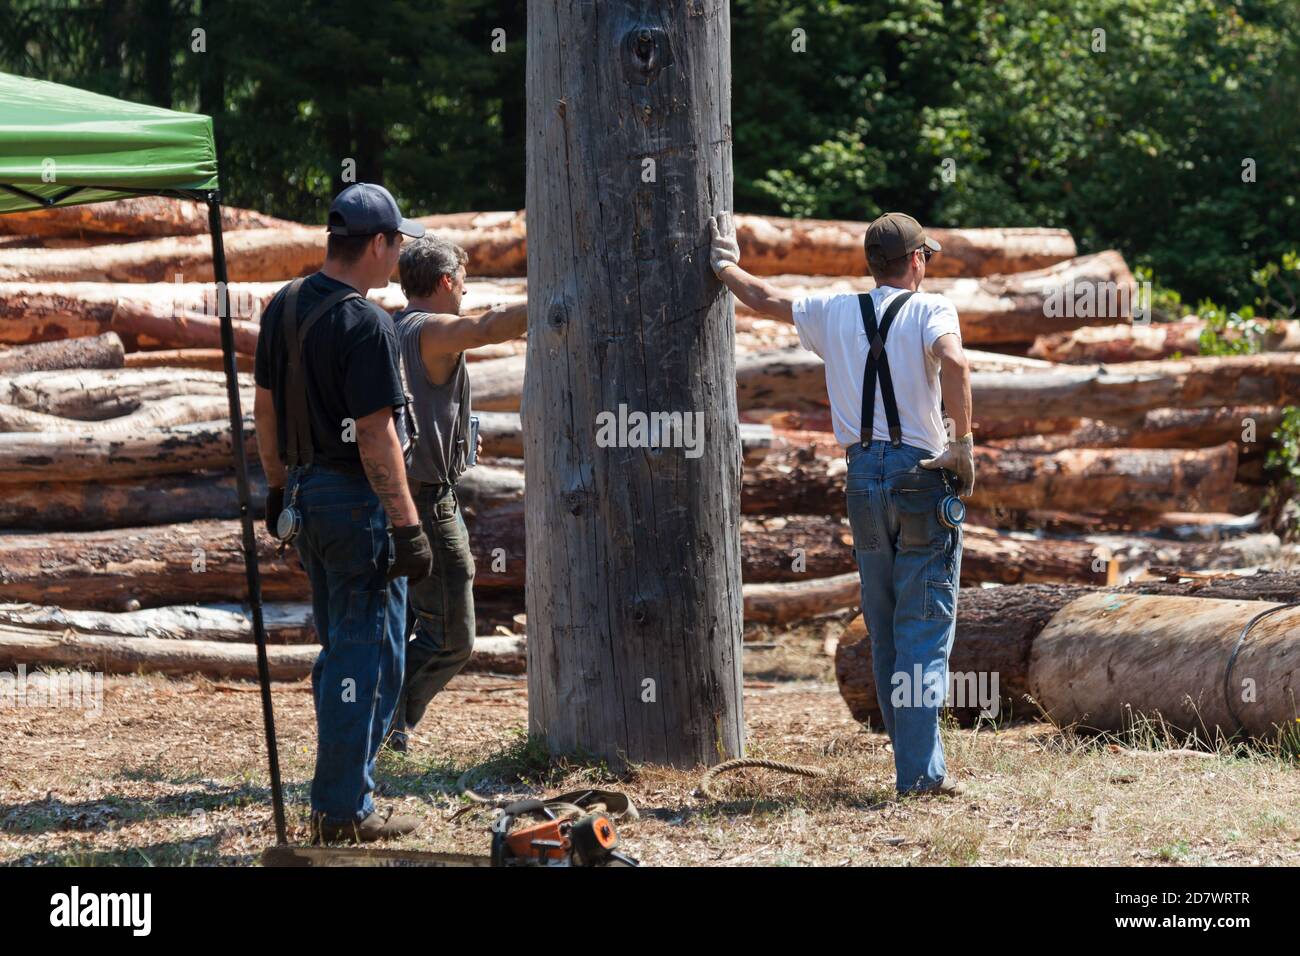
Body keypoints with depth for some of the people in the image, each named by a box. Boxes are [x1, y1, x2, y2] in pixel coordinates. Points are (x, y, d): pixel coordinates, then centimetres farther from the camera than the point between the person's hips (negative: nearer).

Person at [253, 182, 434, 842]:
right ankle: (343, 811, 0)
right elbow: (376, 436, -21)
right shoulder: (364, 324, -19)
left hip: (306, 492, 9)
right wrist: (408, 527, -18)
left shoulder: (283, 308, 7)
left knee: (338, 650, 18)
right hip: (359, 500, -9)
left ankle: (342, 795, 23)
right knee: (368, 653, -2)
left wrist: (277, 486, 24)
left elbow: (264, 407, 14)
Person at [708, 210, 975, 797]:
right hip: (922, 477, -5)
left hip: (863, 476, 5)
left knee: (884, 632, 12)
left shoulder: (833, 313, 10)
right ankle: (921, 771, -10)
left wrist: (724, 264, 43)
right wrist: (963, 443, -19)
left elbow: (762, 298, 24)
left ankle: (912, 760, 14)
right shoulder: (929, 310, -4)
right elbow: (954, 362, -25)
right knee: (925, 628, -4)